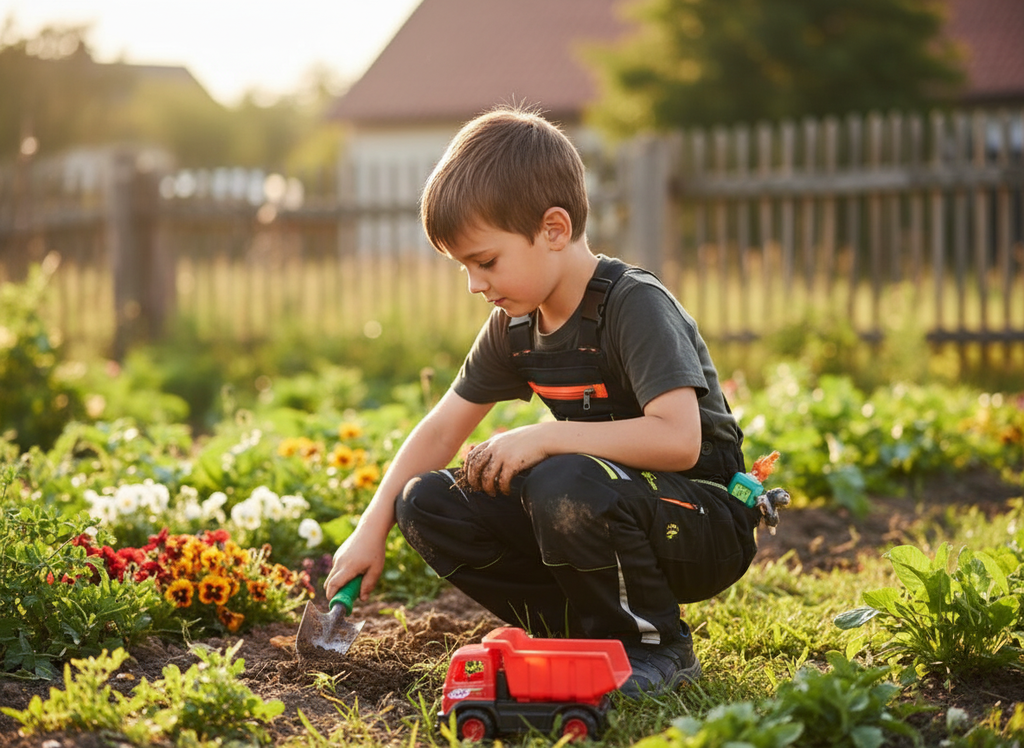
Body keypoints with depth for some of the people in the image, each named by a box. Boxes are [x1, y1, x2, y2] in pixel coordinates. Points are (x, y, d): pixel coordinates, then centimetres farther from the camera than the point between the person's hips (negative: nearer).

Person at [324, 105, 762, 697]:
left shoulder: (634, 304, -21)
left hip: (707, 523, -8)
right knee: (427, 504, -5)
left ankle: (656, 648, -12)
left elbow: (677, 439, -34)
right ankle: (587, 632, 0)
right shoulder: (516, 323, 2)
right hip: (604, 511, 8)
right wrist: (371, 531, 3)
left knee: (565, 486, -37)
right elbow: (442, 429, 10)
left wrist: (541, 438, -30)